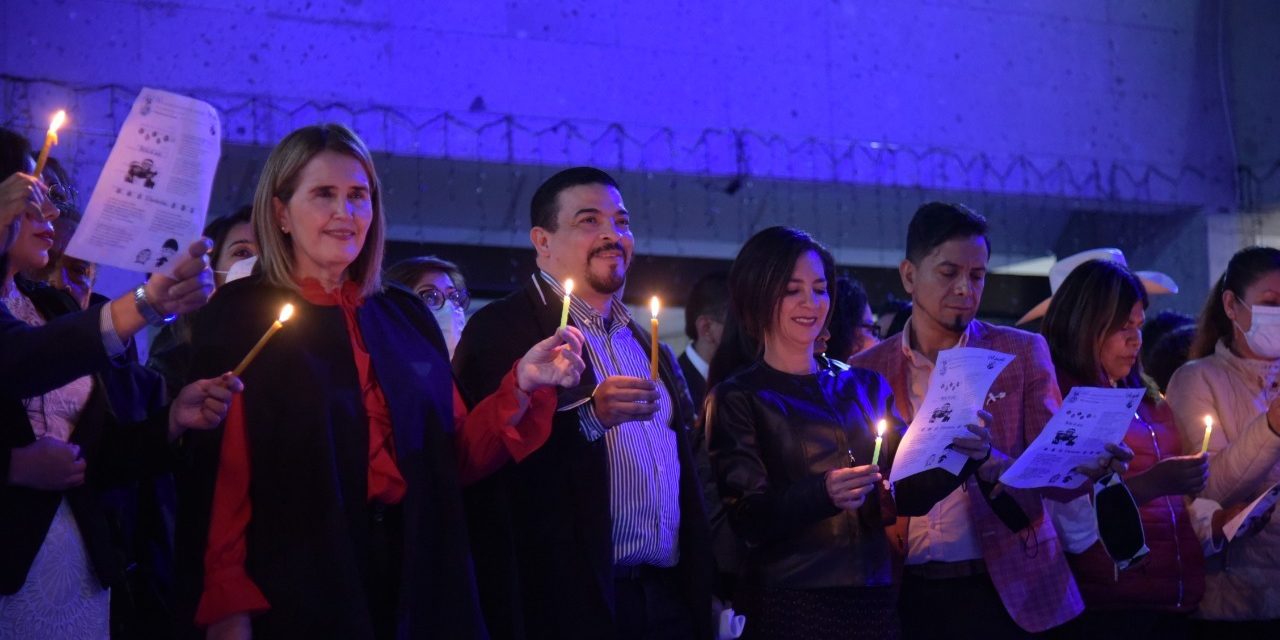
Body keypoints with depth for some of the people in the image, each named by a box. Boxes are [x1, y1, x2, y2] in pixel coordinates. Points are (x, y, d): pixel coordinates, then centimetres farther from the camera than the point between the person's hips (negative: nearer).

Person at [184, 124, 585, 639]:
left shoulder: (405, 316, 11)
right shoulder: (240, 315, -3)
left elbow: (454, 455, 10)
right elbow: (221, 469, -10)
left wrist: (521, 386, -4)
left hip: (416, 578, 5)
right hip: (300, 587, -4)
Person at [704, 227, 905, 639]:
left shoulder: (865, 388, 11)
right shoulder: (737, 400, -1)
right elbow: (747, 518, -11)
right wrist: (822, 493, -28)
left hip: (872, 597, 4)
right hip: (787, 604, -4)